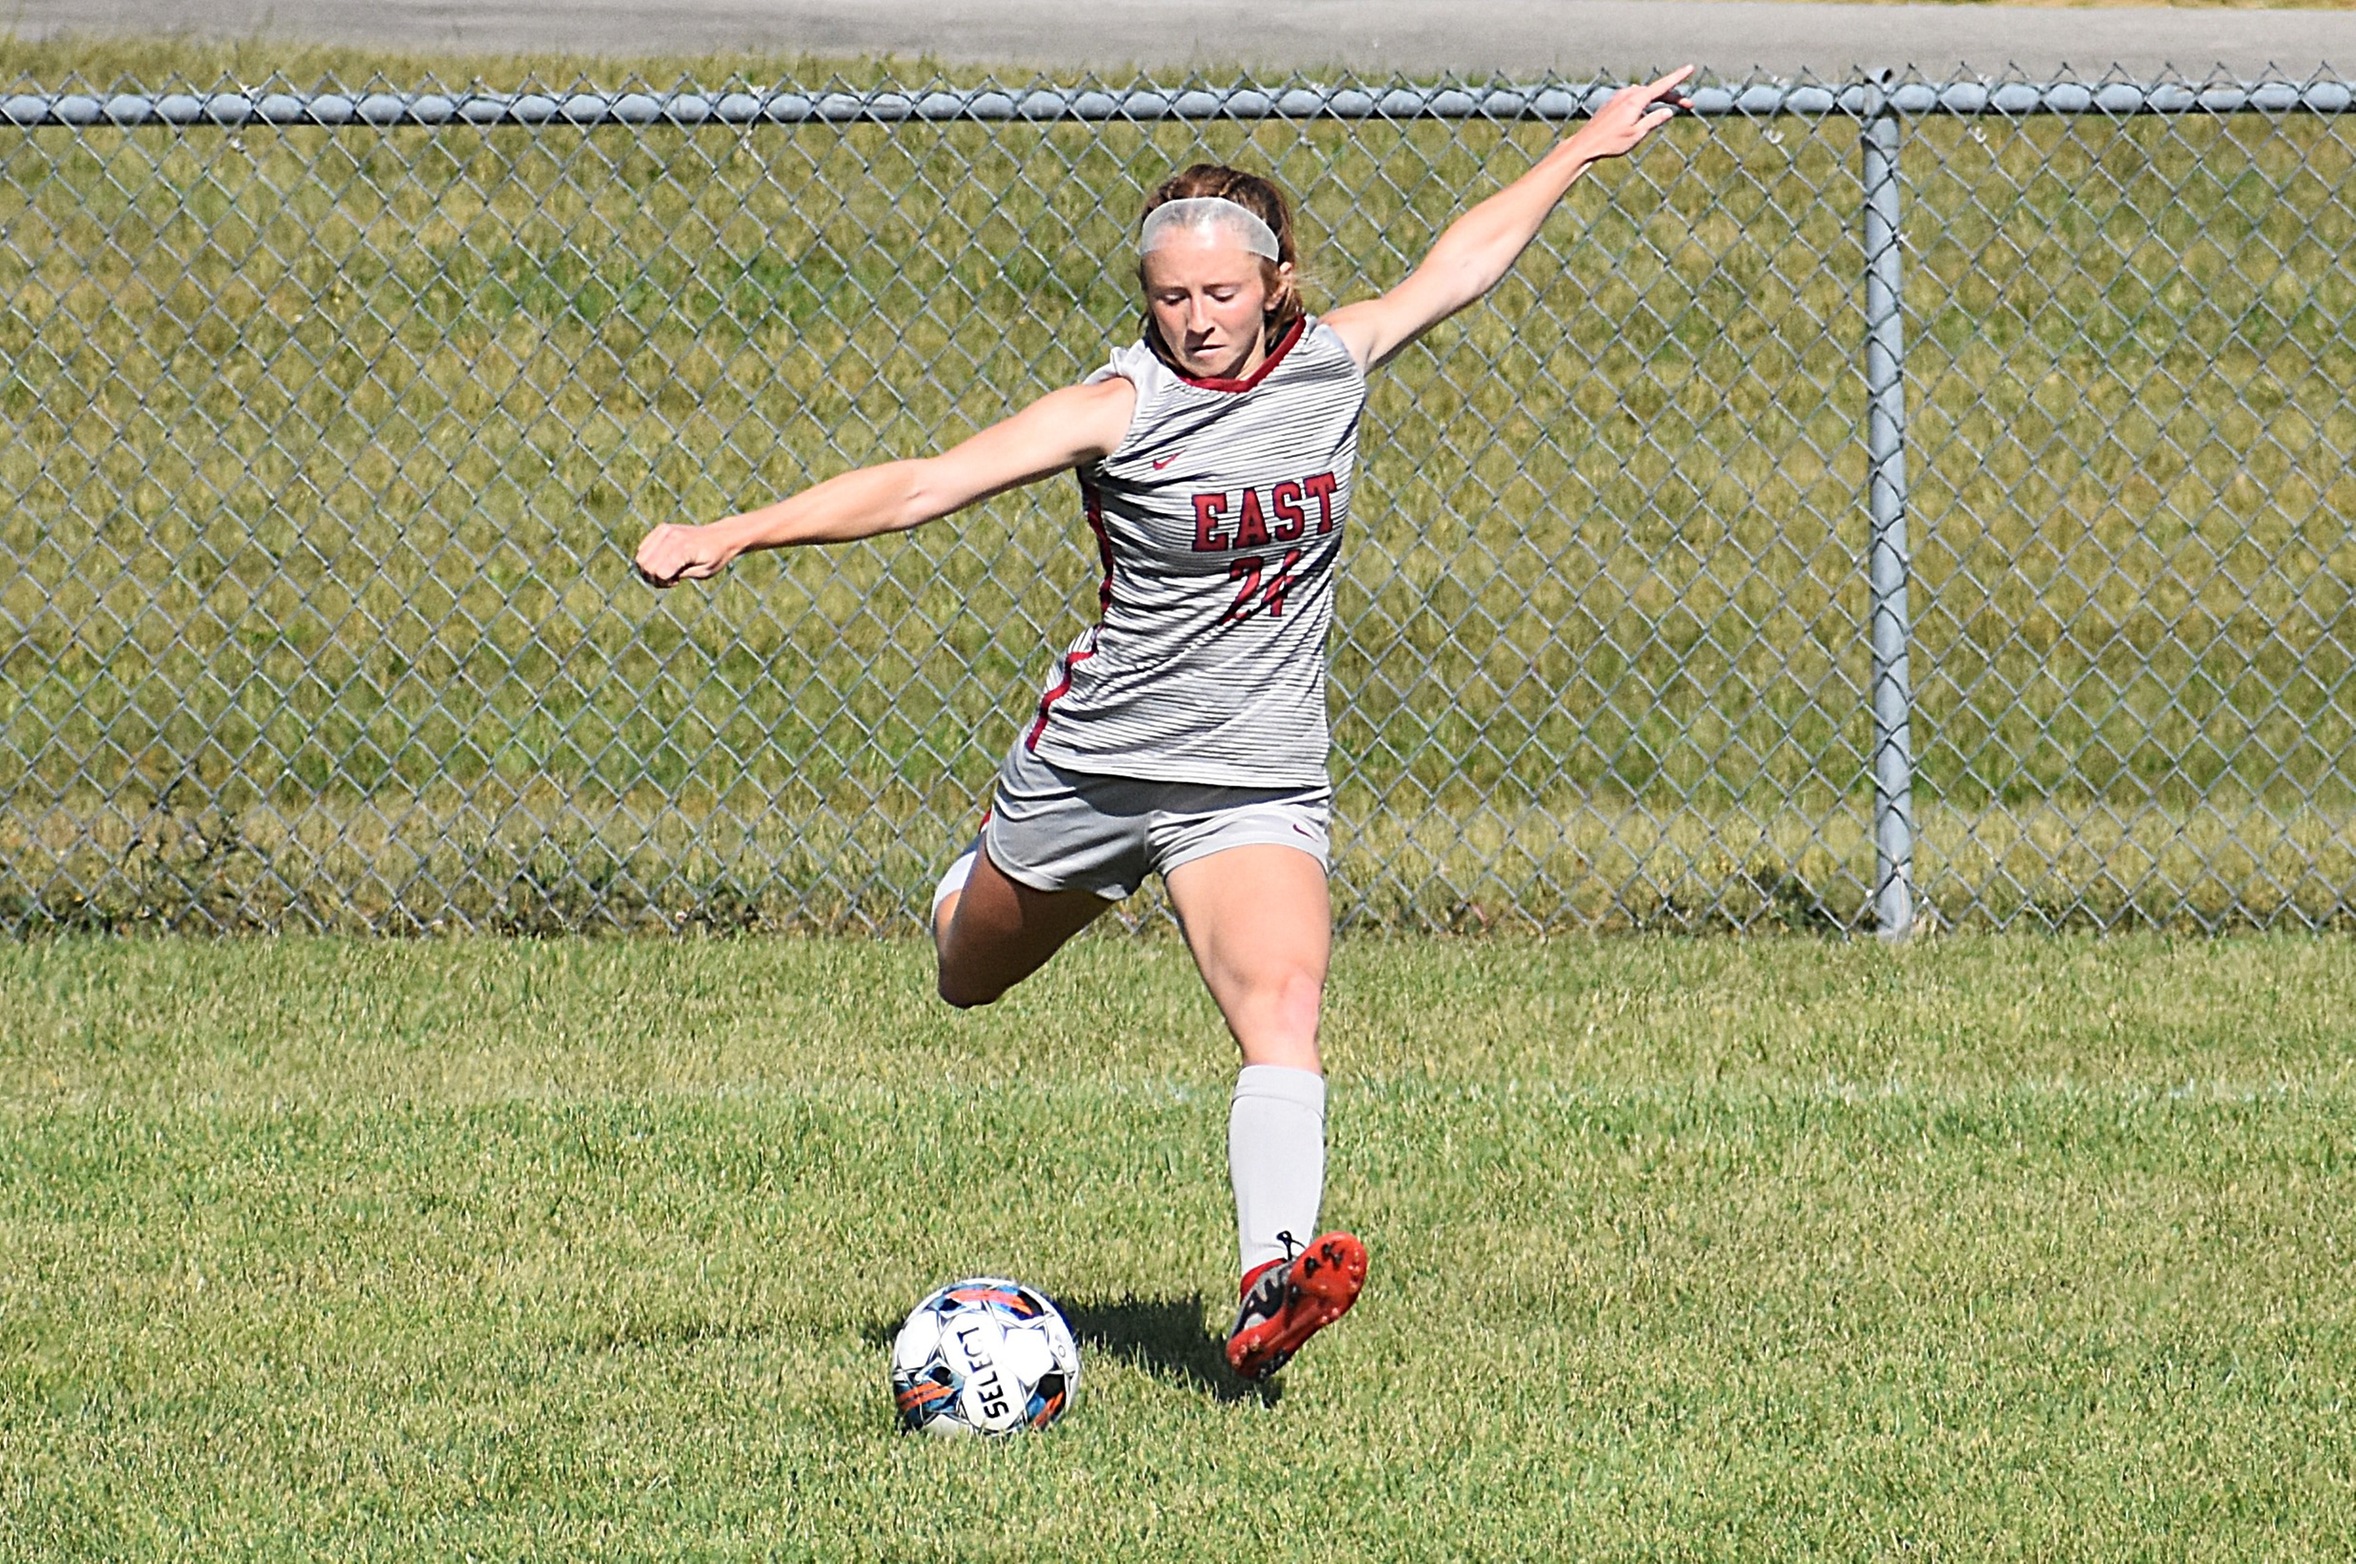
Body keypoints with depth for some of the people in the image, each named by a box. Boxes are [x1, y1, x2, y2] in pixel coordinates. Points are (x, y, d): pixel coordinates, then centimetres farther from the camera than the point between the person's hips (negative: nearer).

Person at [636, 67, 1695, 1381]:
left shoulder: (1333, 363, -1)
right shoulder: (1119, 409, -13)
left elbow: (1458, 264, 17)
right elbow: (921, 486, -17)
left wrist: (1587, 147, 24)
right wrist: (734, 535, -26)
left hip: (1260, 783, 1)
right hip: (1093, 762, -1)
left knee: (1284, 1012, -24)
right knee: (968, 984, 22)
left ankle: (1273, 1285, -39)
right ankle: (976, 885, 60)